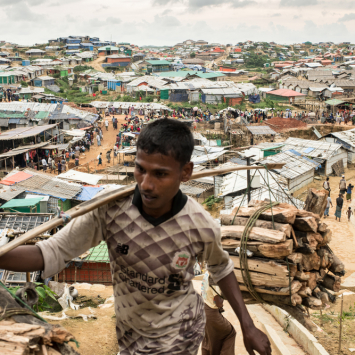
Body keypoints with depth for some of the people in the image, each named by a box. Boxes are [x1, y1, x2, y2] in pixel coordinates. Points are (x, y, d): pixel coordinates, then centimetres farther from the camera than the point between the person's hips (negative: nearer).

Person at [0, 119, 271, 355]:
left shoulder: (201, 227, -24)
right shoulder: (111, 209, -24)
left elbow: (222, 269, -3)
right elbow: (51, 253, -22)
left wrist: (248, 326, 0)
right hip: (129, 330, 2)